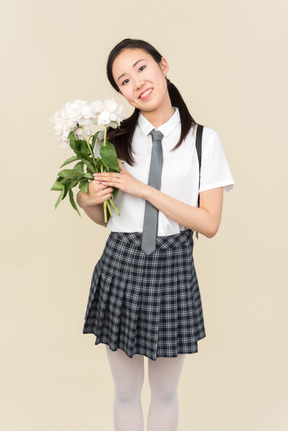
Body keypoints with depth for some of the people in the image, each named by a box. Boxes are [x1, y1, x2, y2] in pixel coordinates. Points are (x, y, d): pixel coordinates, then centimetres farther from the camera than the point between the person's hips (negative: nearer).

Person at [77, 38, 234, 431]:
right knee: (126, 392, 17)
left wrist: (144, 190, -17)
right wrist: (88, 200, -14)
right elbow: (102, 217, 9)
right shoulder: (115, 138, 2)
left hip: (173, 270, -1)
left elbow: (209, 223, -10)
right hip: (120, 266, 2)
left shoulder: (205, 140, -4)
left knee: (165, 394, 18)